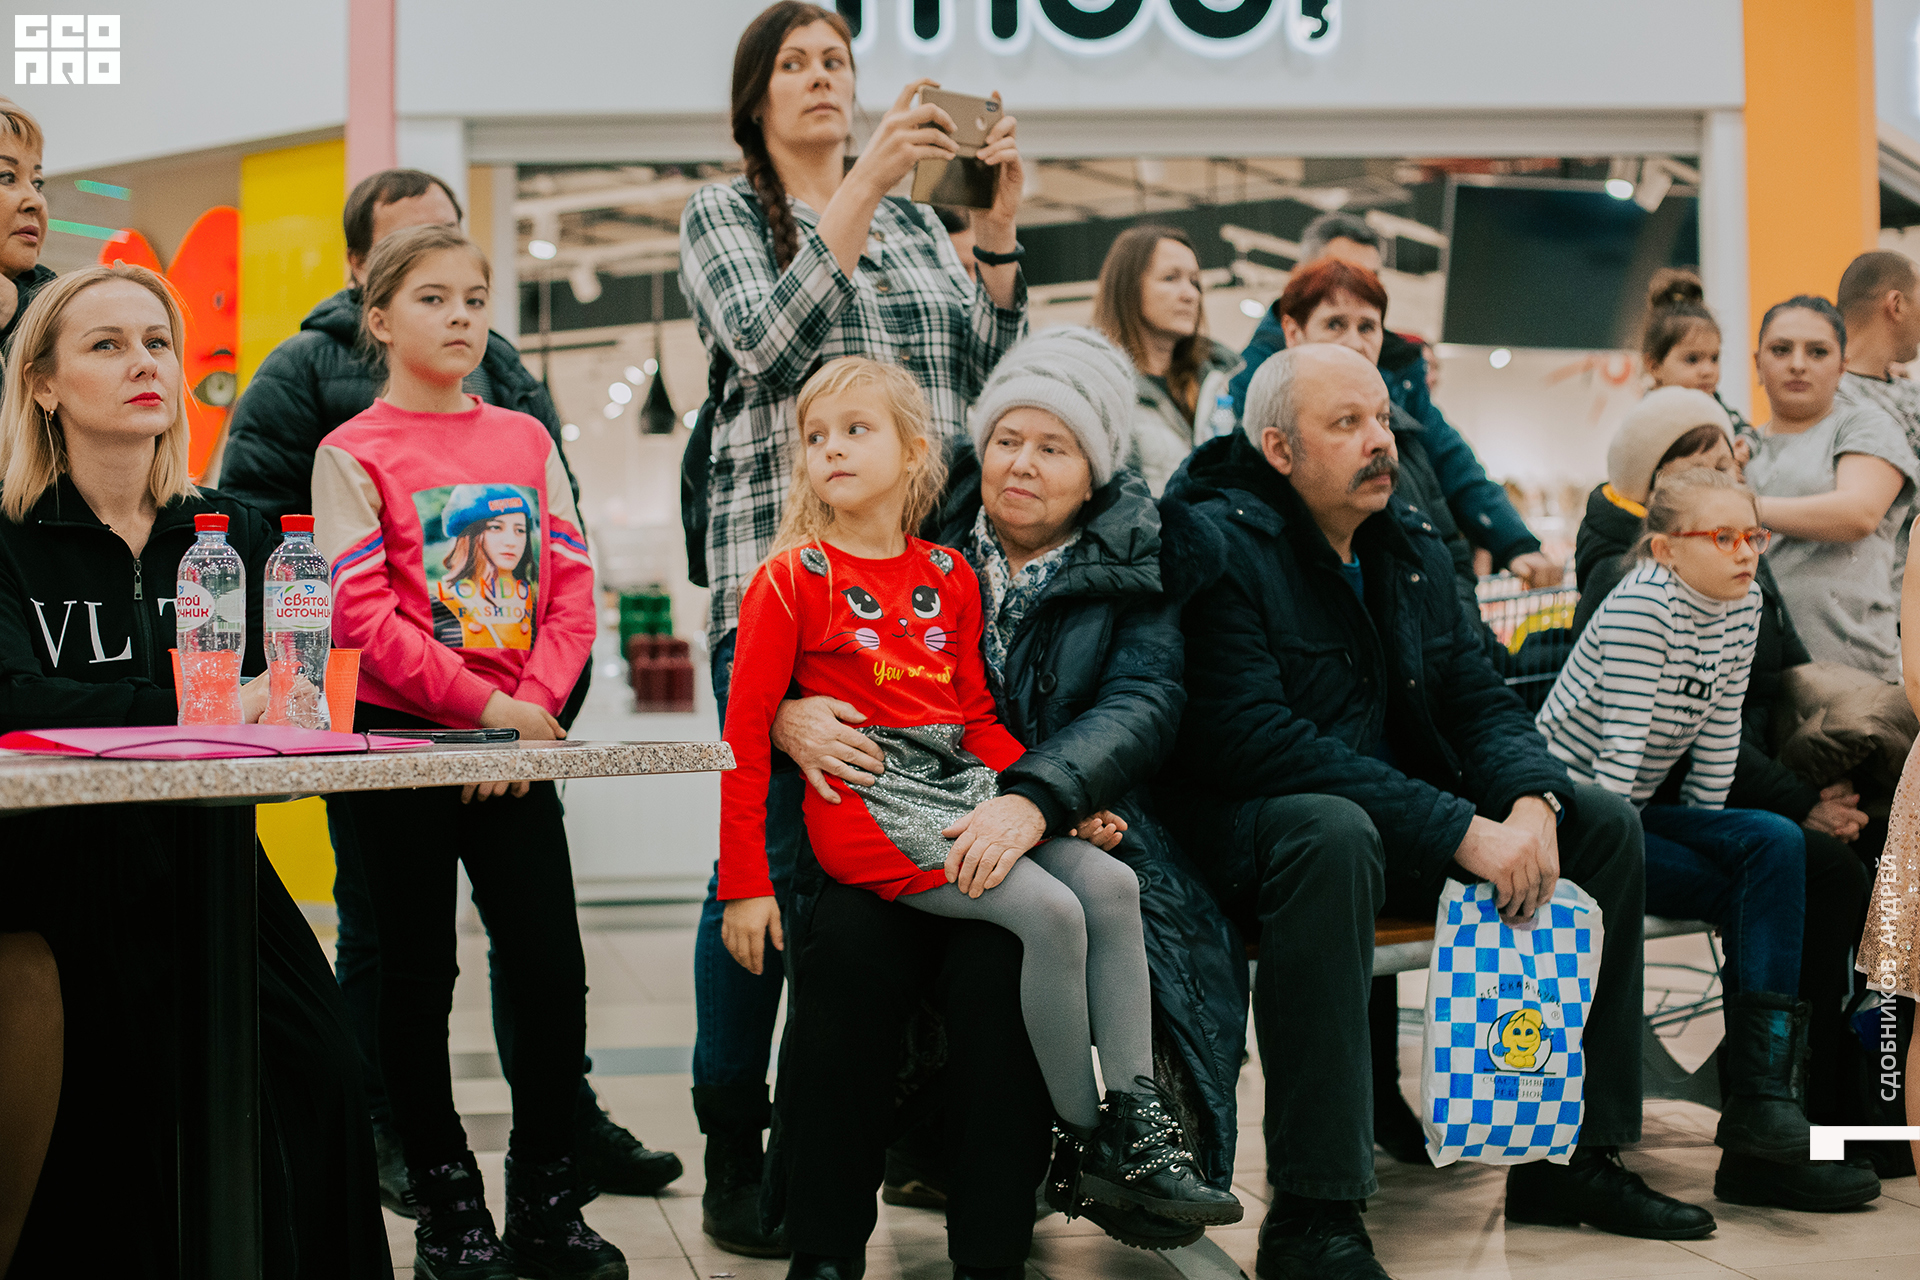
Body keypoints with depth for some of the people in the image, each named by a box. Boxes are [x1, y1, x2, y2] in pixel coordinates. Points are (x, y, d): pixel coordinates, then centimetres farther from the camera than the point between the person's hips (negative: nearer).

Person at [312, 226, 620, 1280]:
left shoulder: (527, 440, 9)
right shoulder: (352, 454, -3)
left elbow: (571, 593, 6)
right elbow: (362, 616, -12)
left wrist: (536, 704, -9)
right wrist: (488, 705, -16)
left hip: (519, 740, 3)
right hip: (402, 738, -3)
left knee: (552, 968, 0)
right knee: (417, 976, 5)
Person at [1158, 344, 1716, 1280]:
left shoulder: (1414, 550, 10)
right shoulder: (1215, 543, -15)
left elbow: (1479, 700, 8)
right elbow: (1252, 738, -25)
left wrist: (1531, 801, -17)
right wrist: (1459, 832, -28)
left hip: (1397, 813, 8)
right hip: (1246, 831, -8)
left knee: (1603, 823, 0)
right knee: (1334, 832, -40)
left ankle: (1573, 1152, 7)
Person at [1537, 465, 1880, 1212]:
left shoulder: (1743, 607, 5)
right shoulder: (1642, 604, -18)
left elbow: (1718, 739, 8)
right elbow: (1623, 741, -21)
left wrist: (1709, 838, 4)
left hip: (1630, 811, 7)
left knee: (1777, 844, -16)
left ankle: (1761, 1102, -21)